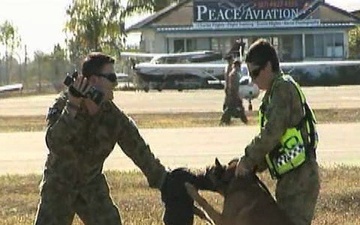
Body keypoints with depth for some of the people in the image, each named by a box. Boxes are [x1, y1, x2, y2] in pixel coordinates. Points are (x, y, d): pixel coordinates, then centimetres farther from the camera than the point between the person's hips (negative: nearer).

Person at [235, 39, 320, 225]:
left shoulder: (282, 89, -13)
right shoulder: (275, 92, 19)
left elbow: (271, 134, -21)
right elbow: (274, 139, 21)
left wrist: (248, 161, -11)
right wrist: (254, 165, 9)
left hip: (299, 176, -10)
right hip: (291, 176, 10)